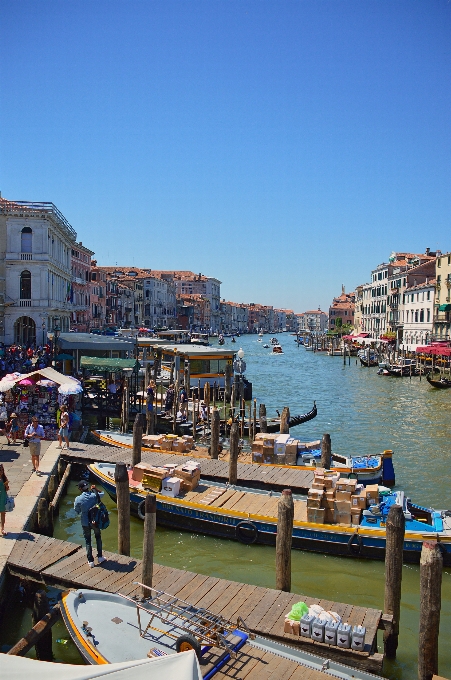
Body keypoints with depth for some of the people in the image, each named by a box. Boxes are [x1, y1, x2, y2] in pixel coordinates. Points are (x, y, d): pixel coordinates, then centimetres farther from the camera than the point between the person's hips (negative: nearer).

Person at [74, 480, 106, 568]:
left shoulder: (78, 499, -19)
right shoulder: (94, 495, -14)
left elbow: (77, 511, -4)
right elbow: (102, 493, 8)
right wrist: (95, 489, 8)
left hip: (85, 523, -1)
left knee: (88, 541, 15)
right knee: (98, 538, 23)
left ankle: (90, 561, 20)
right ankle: (100, 557, 29)